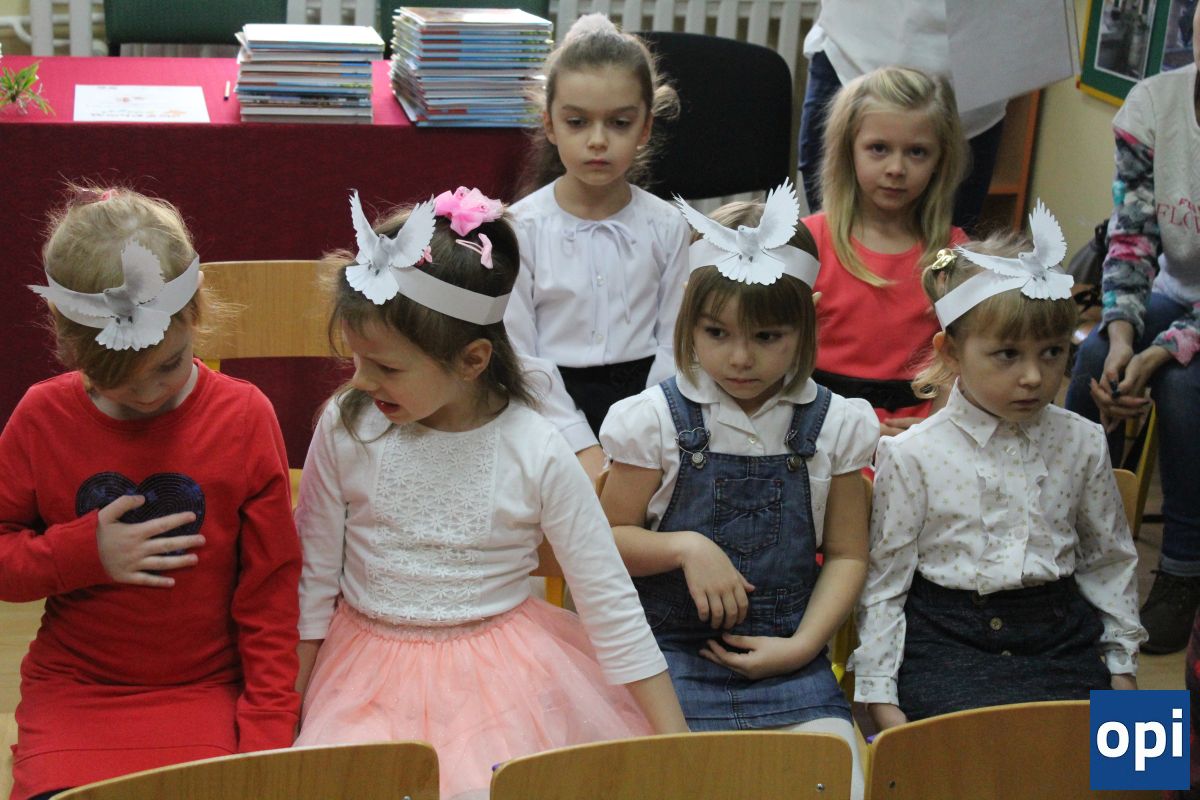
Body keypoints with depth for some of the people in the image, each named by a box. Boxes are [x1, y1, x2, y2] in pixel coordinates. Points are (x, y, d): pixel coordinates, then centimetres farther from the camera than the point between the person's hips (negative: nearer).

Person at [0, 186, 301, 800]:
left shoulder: (244, 418, -5)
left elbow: (271, 588, -1)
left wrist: (268, 729, -5)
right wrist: (84, 553, -13)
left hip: (204, 691, -1)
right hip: (73, 692, 1)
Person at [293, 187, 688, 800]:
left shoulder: (537, 455, -13)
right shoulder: (346, 429, -8)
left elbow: (610, 604, -6)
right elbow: (315, 576, 3)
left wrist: (676, 748, -7)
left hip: (500, 679, -1)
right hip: (371, 671, 1)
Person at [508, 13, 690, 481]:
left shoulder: (666, 227, 1)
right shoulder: (523, 227, -5)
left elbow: (672, 346, 1)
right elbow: (518, 354, -7)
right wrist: (584, 448, -15)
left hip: (641, 394, 2)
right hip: (555, 404, -2)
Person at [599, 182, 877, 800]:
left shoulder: (831, 425, 3)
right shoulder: (657, 420, -2)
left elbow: (847, 554, 8)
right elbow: (610, 540, 3)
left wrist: (802, 646, -4)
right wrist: (685, 547, -15)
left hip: (787, 653, 2)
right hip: (676, 650, -2)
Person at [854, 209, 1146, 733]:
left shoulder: (1081, 444, 5)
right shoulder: (913, 455, -5)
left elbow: (1110, 557, 17)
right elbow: (884, 576, -1)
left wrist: (1121, 663, 15)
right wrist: (877, 692, -3)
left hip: (1059, 635, 3)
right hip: (948, 642, -3)